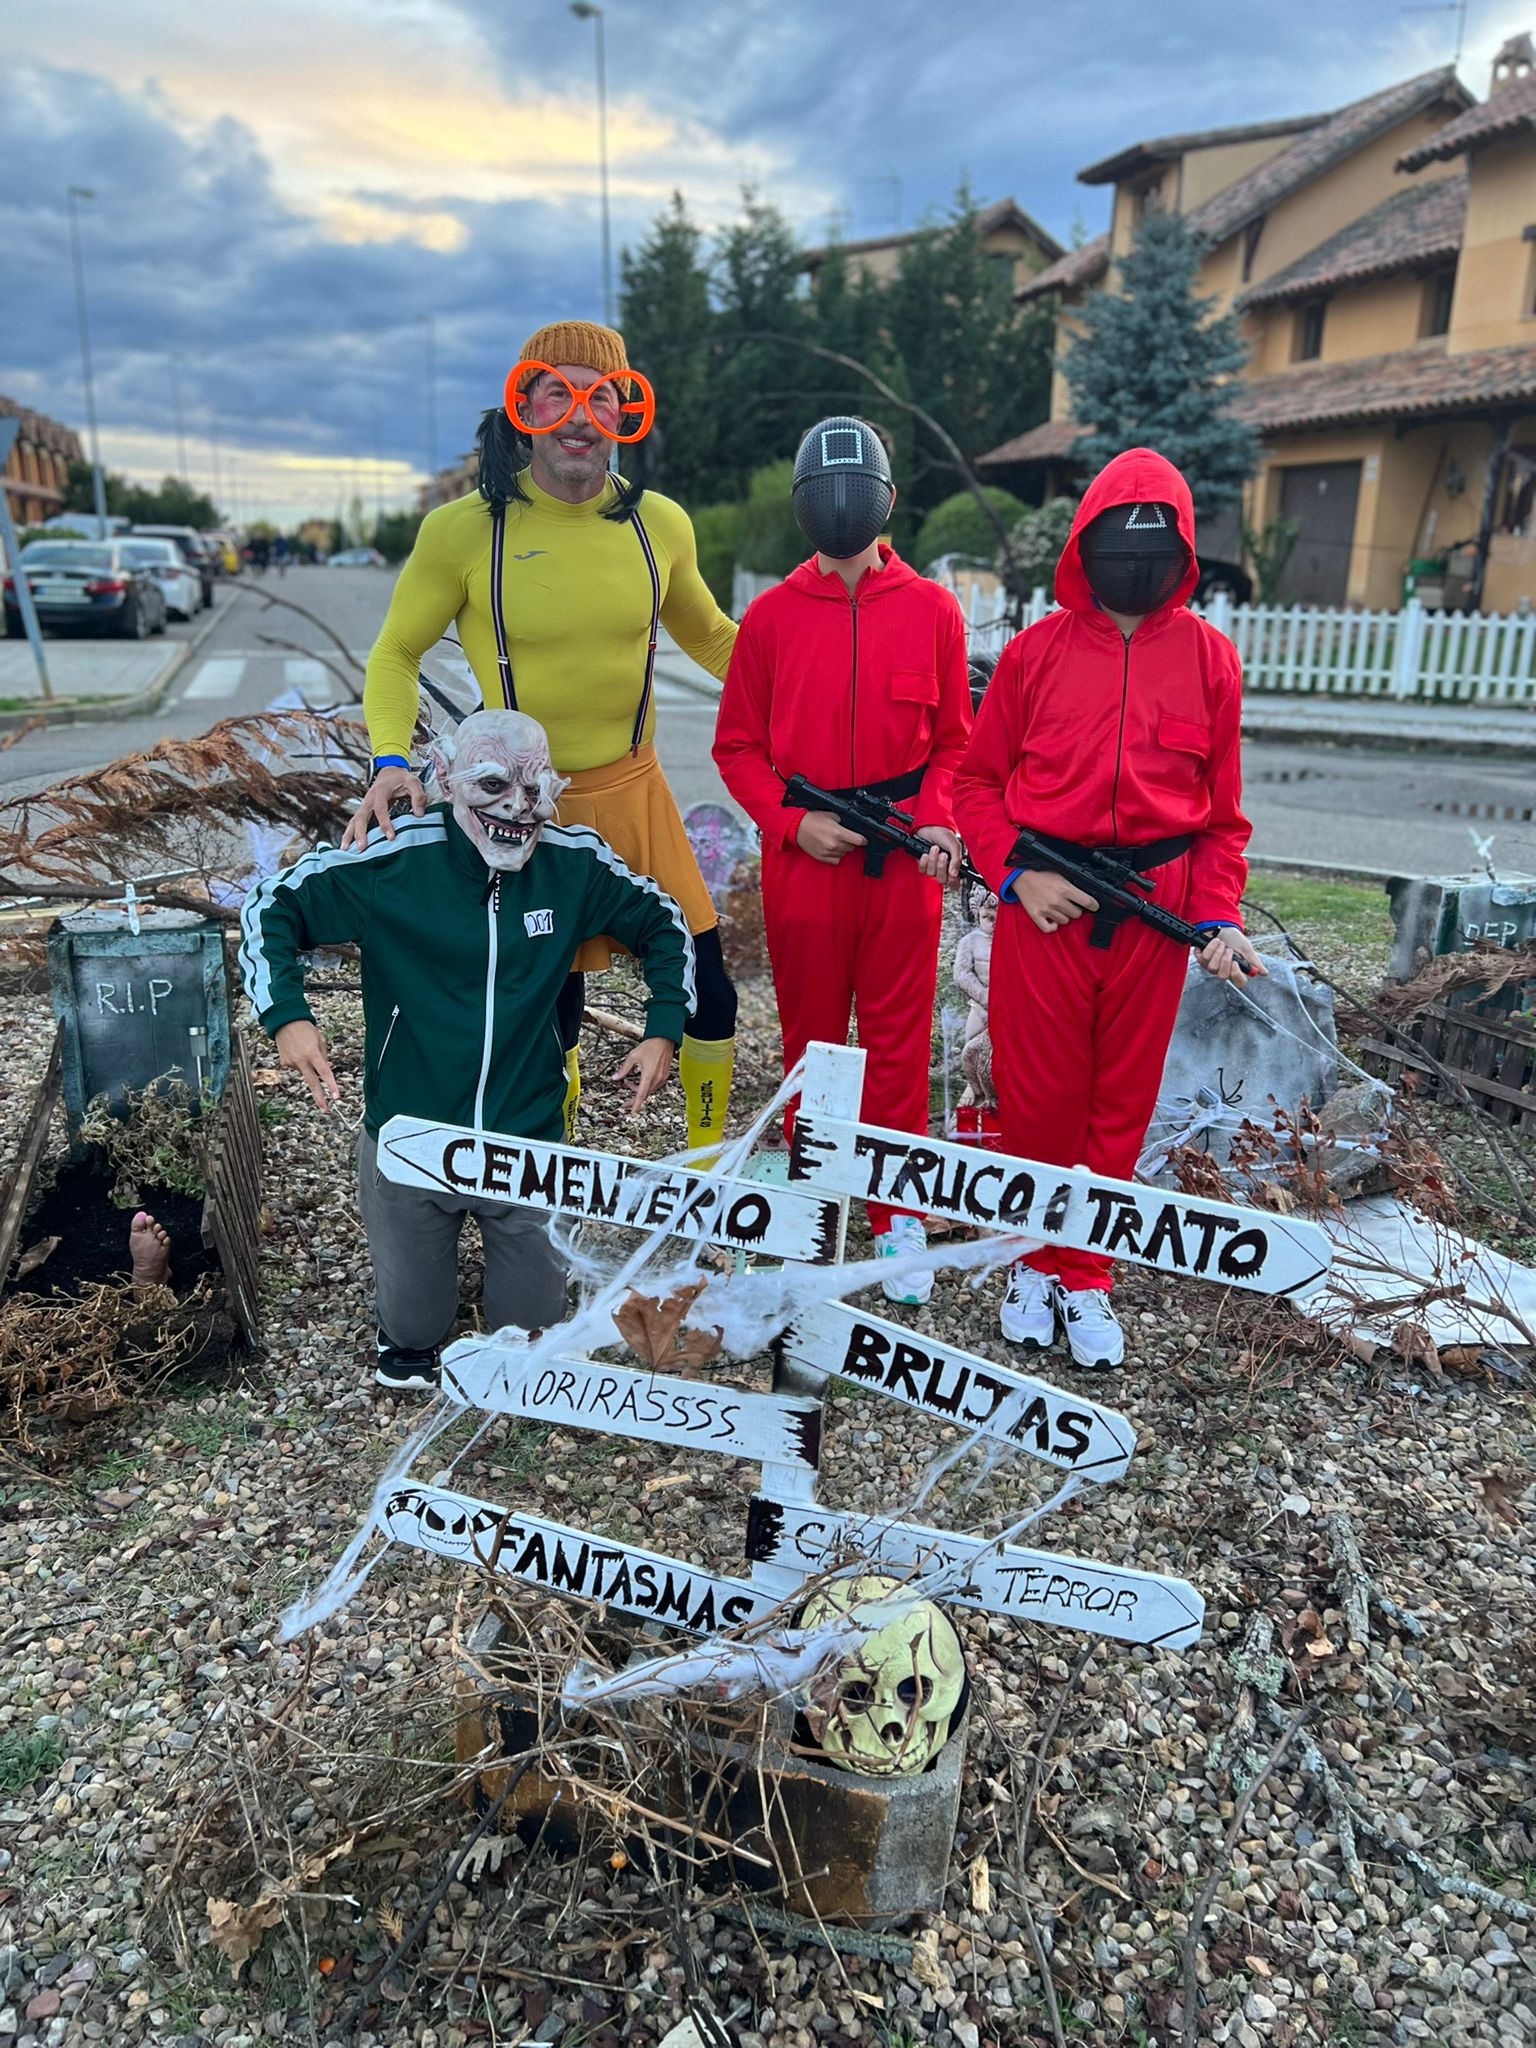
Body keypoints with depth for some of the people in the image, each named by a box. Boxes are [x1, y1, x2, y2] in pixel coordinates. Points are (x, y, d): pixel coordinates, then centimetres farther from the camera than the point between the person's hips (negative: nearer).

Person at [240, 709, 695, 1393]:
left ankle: (521, 1357, 50)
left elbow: (663, 924, 10)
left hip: (529, 1141, 1)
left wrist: (664, 1028, -2)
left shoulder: (574, 863, -6)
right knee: (409, 1323, 16)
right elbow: (270, 907, -4)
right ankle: (408, 1348, 52)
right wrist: (286, 1016, -18)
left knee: (536, 1322, 15)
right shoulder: (393, 861, -12)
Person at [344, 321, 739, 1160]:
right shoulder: (464, 529, -9)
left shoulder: (658, 524, 0)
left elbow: (708, 635, 17)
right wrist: (391, 761, -15)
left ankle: (709, 1154, 29)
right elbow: (395, 656, 1)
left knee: (707, 990, 2)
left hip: (635, 794, 3)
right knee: (549, 1013, 5)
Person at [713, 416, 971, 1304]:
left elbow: (954, 739, 8)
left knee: (898, 1041, 5)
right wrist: (791, 821, -10)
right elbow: (738, 746, 6)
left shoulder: (932, 609, 4)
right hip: (804, 858, 1)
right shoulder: (771, 616, 3)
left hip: (904, 863, 0)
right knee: (810, 1037, 11)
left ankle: (899, 1218, 19)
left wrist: (938, 822, -10)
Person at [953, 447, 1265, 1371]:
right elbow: (978, 778, 6)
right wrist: (1015, 873, -9)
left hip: (1155, 907, 1)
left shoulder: (1209, 656, 4)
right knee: (1037, 1094, 6)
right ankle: (1035, 1260, 28)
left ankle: (1086, 1274, 27)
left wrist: (1220, 914, -4)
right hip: (1045, 903, -1)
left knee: (1122, 1100, 10)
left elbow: (1223, 805, 7)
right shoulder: (1038, 650, 1)